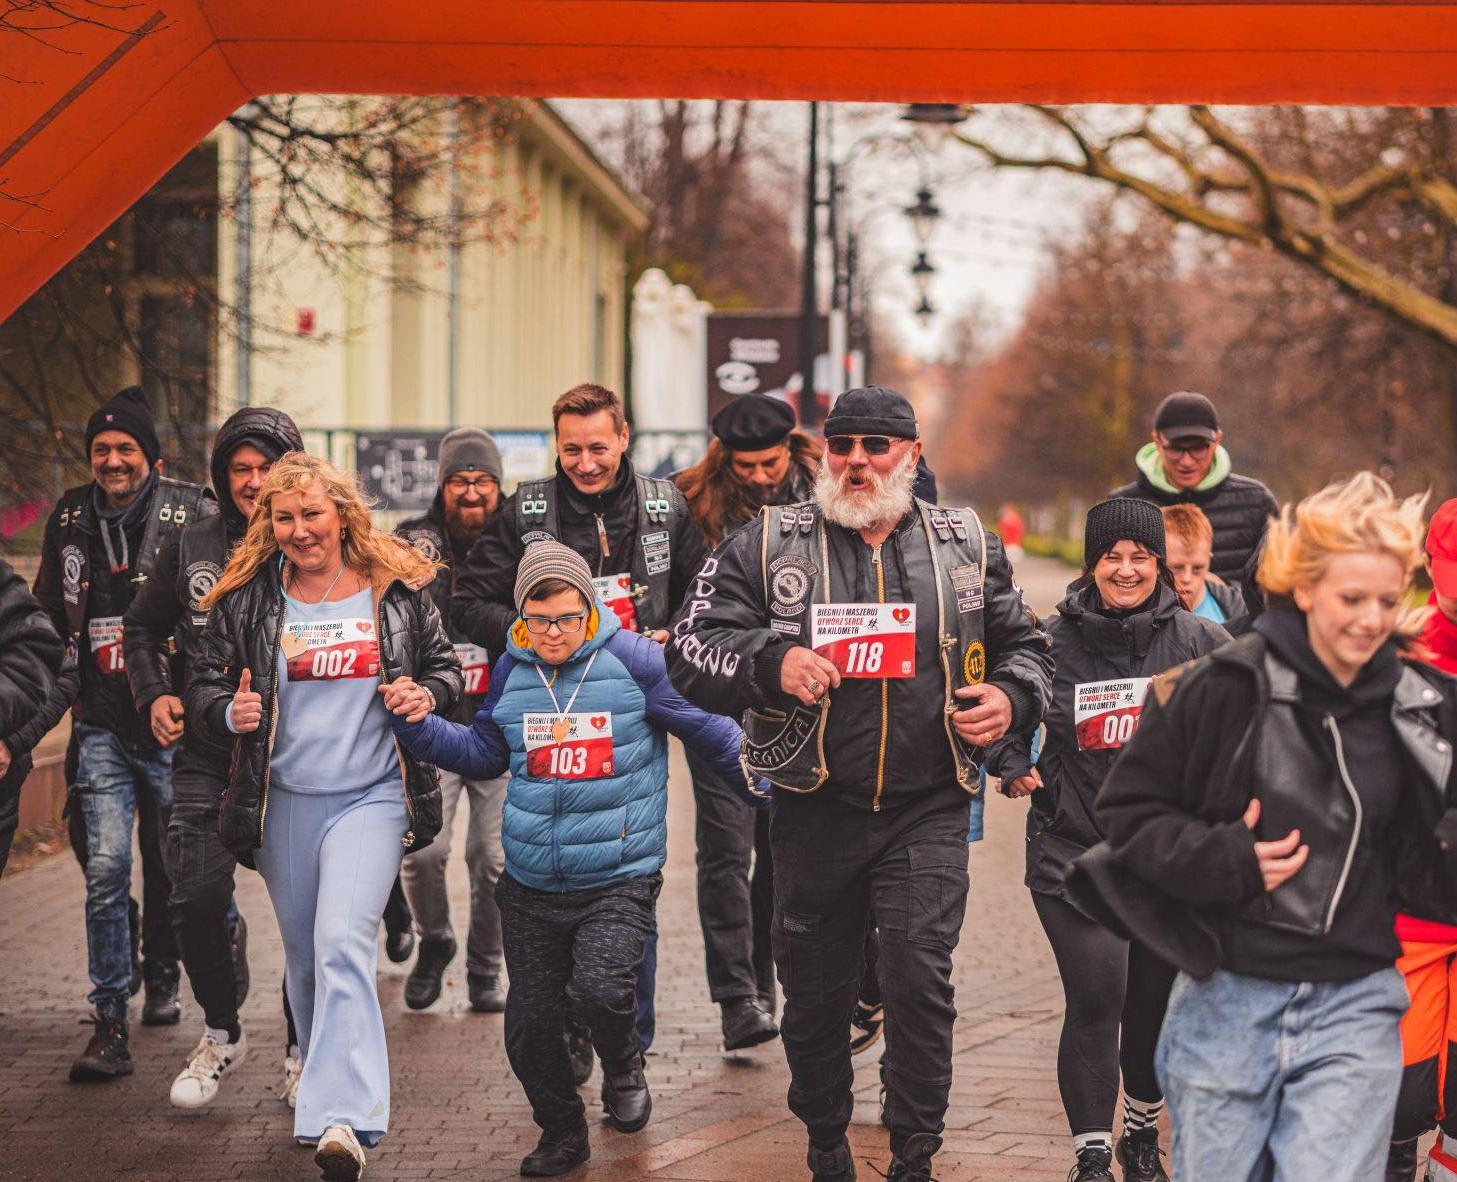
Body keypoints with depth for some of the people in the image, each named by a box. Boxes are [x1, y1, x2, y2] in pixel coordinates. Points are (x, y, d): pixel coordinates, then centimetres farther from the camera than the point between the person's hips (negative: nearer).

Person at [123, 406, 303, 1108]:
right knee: (196, 899, -6)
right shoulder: (191, 548, 7)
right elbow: (142, 627, 20)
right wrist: (154, 694, 5)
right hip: (206, 756, 2)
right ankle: (221, 1032, 18)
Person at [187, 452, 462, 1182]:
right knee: (304, 958, 13)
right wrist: (230, 712, -16)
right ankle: (327, 1083, 34)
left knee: (344, 944, -19)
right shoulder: (245, 600, 2)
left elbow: (444, 665, 12)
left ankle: (342, 1120, -26)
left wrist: (427, 695, -10)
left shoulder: (397, 589, 1)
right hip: (284, 801, 3)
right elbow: (203, 685, 6)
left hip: (371, 798, -3)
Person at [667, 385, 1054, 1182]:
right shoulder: (766, 546, 1)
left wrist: (1011, 697, -3)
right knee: (815, 990, 10)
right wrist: (771, 663, -21)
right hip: (814, 810, 0)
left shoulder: (967, 546, 7)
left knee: (920, 980, -11)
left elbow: (1023, 643, 19)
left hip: (926, 815, 0)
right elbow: (691, 651, -3)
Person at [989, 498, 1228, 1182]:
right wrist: (1014, 766, -2)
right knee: (1095, 1000, -13)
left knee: (1154, 1005, 11)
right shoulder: (1054, 640, -3)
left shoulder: (1197, 641, 0)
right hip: (1074, 850, -2)